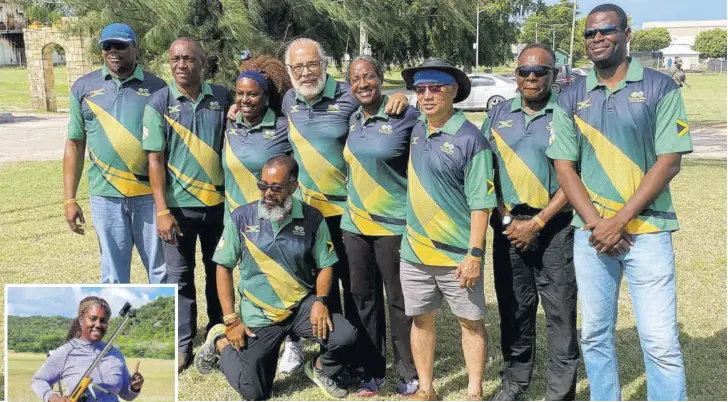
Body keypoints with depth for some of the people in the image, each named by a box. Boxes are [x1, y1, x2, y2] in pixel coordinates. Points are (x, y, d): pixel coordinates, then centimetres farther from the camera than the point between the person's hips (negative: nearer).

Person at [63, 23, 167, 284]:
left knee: (160, 267, 9)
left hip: (151, 194, 0)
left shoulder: (156, 87, 3)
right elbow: (75, 145, 8)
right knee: (113, 274, 9)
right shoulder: (84, 87, 6)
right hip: (105, 195, 1)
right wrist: (69, 199, 4)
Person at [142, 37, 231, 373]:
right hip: (180, 205, -2)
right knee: (179, 276, 6)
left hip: (219, 201, 2)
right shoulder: (159, 103, -5)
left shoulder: (221, 97, 1)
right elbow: (155, 159, -7)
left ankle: (218, 330, 32)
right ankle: (182, 344, 18)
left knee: (218, 269, 15)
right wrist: (162, 210, -12)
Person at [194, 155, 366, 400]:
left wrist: (320, 301, -16)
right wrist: (231, 320, -6)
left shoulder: (312, 219, -6)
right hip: (258, 313, -1)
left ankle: (321, 370, 14)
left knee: (346, 339, -22)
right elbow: (224, 267, -1)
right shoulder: (241, 218, -8)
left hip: (302, 305, 1)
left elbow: (325, 266, 3)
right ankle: (220, 343, 26)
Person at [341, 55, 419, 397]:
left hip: (393, 225, -6)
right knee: (364, 298, 13)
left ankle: (409, 373, 20)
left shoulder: (405, 116, -11)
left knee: (399, 301, 5)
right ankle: (373, 370, 27)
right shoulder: (353, 120, 9)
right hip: (354, 224, 6)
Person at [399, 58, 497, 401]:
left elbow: (480, 203, -13)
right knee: (422, 319, 14)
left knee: (471, 321, 10)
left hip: (458, 254, -5)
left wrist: (475, 253, -17)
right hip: (414, 250, 5)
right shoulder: (413, 131, 4)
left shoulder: (470, 139, -12)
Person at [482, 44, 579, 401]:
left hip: (555, 228, -3)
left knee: (560, 313, 1)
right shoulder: (498, 115, 9)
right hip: (509, 225, 3)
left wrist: (536, 223, -11)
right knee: (513, 308, 12)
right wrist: (505, 218, -2)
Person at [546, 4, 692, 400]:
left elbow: (669, 161, -7)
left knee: (660, 341, -2)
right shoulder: (571, 98, 6)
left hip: (647, 231, -2)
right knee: (595, 335, 11)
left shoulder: (660, 88, -1)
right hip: (590, 233, 3)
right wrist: (596, 222, -9)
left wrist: (619, 219, -13)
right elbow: (564, 167, 4)